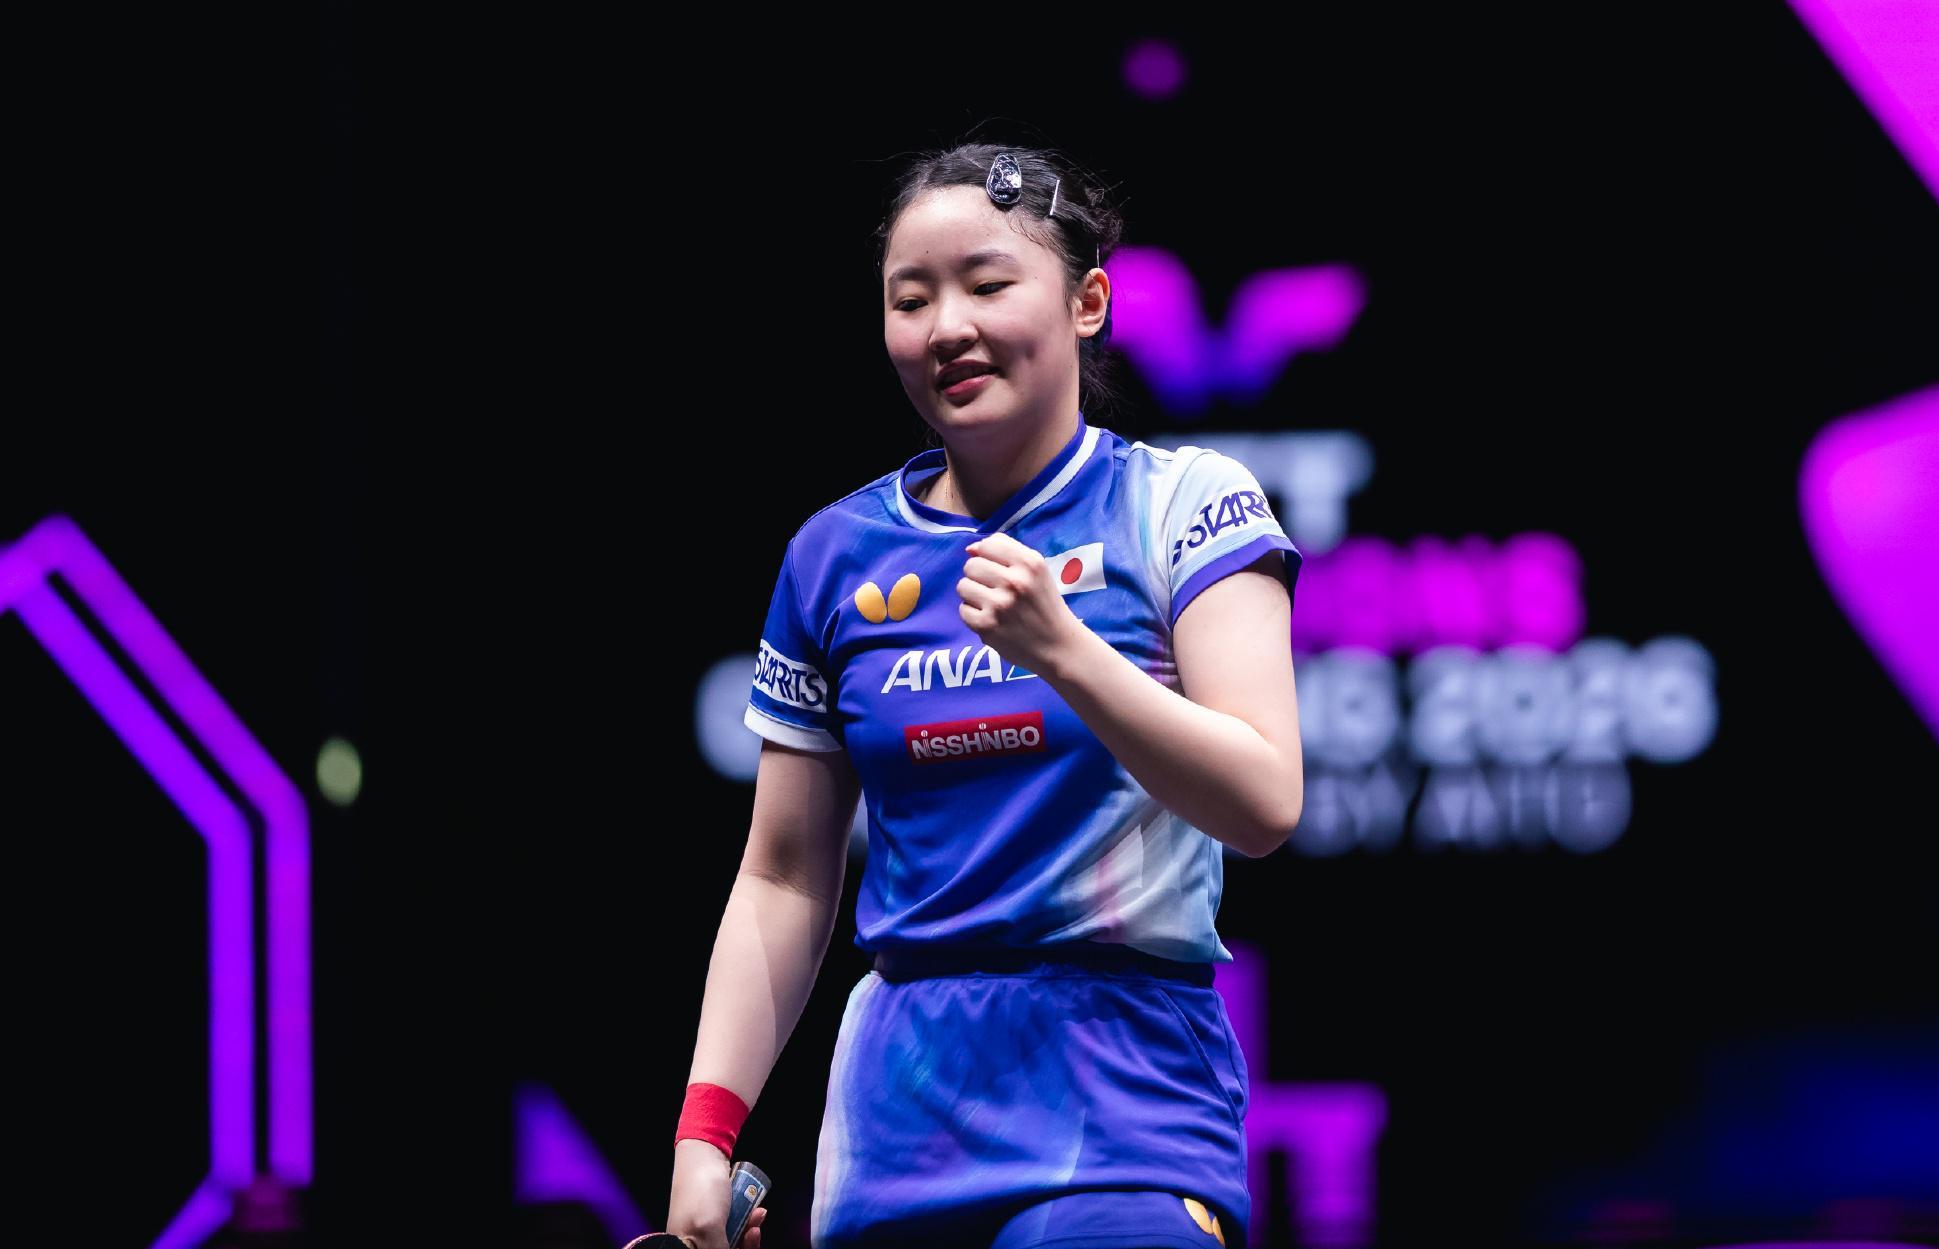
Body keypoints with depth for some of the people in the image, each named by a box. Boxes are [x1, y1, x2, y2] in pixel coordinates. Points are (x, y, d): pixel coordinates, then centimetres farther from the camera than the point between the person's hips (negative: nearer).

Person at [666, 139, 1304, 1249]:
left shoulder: (1183, 500, -1)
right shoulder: (835, 555, 10)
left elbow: (1264, 806, -11)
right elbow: (784, 879, 13)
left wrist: (1059, 648, -23)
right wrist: (705, 1132, 4)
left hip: (1124, 1099, -4)